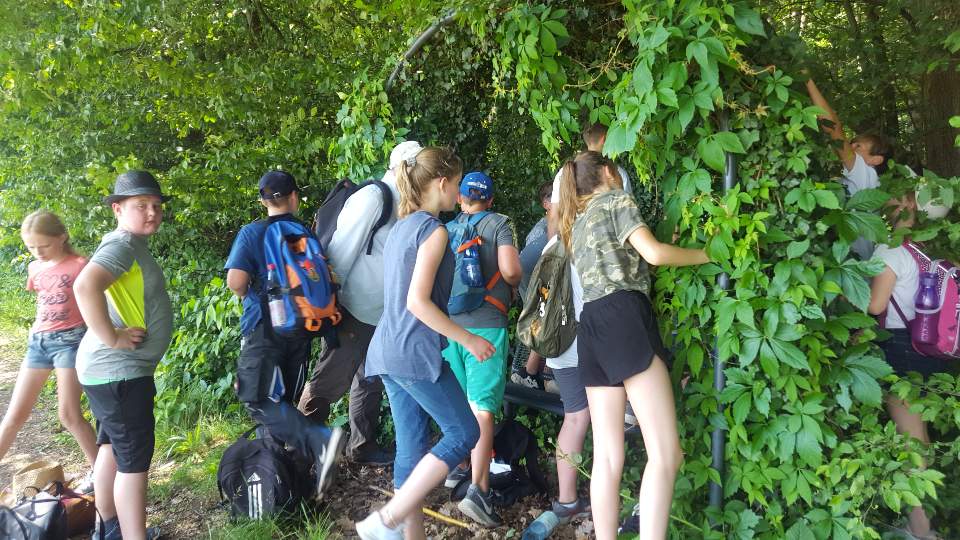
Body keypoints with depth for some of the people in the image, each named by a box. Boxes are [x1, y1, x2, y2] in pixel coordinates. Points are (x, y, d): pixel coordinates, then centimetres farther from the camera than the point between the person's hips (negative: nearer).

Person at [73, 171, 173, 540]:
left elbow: (92, 288, 29)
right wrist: (111, 338, -26)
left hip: (112, 370, 11)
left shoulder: (133, 244, 14)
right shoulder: (123, 243, -17)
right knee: (134, 460, -5)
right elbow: (85, 287, -34)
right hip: (120, 371, -11)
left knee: (112, 448, 21)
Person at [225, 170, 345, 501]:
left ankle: (321, 440, -26)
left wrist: (247, 294, 4)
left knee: (259, 401, -8)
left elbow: (235, 281, -17)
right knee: (284, 401, 14)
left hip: (265, 328, -5)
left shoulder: (252, 233, -8)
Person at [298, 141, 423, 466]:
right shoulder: (373, 198, -16)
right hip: (353, 313, -9)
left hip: (379, 315, 9)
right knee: (330, 381, 2)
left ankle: (363, 447, 30)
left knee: (370, 381, 17)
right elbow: (342, 250, -17)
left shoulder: (401, 204, 10)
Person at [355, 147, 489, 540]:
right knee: (463, 431, 0)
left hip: (389, 351, 9)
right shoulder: (433, 230, -11)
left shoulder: (401, 228, 16)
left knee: (412, 448, 12)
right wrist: (468, 339, -12)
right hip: (415, 353, -9)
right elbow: (417, 301, -19)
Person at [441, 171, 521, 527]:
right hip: (486, 324, -4)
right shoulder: (499, 223, 0)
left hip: (449, 322, 5)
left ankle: (458, 467, 35)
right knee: (482, 408, -7)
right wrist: (514, 283, 8)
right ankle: (477, 490, -15)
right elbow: (510, 270, -14)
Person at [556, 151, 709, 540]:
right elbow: (653, 253, -5)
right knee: (665, 452, -13)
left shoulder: (576, 223, 30)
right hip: (623, 317, -8)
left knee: (607, 456, 3)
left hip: (592, 327, 8)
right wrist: (705, 254, 8)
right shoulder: (617, 199, 8)